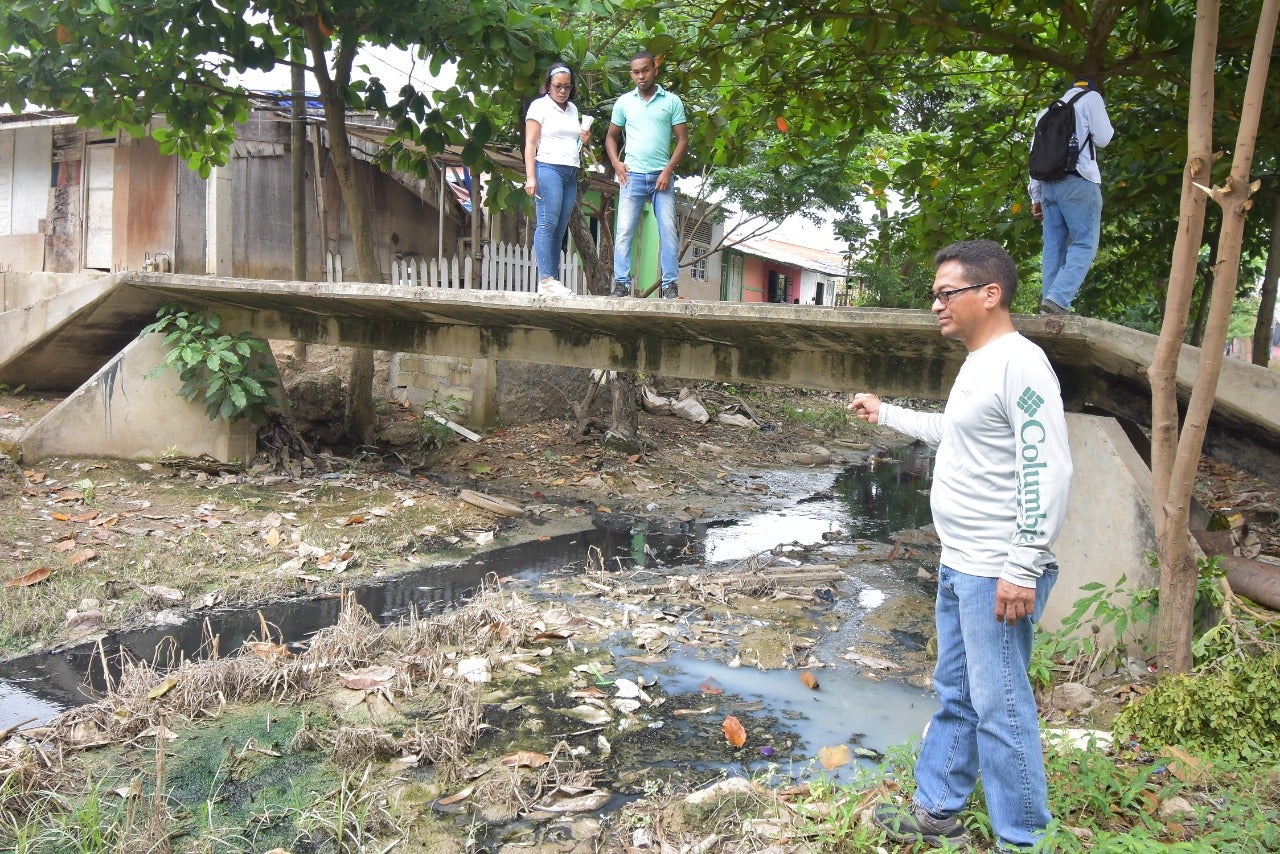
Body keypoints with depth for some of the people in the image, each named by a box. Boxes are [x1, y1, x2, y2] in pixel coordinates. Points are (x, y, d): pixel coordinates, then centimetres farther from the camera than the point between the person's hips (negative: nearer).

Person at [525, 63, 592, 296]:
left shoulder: (573, 110, 21)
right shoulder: (539, 106, 2)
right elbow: (530, 144, -5)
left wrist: (584, 140, 8)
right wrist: (530, 177, -15)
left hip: (571, 174, 7)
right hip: (548, 169, -7)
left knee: (560, 228, 2)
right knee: (547, 223, -13)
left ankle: (553, 280, 2)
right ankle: (545, 280, -16)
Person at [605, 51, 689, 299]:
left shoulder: (672, 102, 4)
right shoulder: (624, 102, 9)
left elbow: (683, 140, 3)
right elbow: (611, 136, 17)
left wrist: (668, 170, -8)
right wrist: (616, 162, 0)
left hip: (662, 177, -1)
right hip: (632, 176, 1)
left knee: (668, 230, -4)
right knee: (624, 230, -4)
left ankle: (670, 285, 0)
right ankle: (621, 283, -1)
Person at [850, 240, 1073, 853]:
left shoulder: (1020, 363, -17)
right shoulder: (977, 364, 14)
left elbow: (1047, 470, -23)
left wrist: (1023, 568, -24)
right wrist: (886, 415, 39)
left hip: (997, 574, -10)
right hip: (959, 565, 10)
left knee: (999, 707, -1)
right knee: (955, 697, 18)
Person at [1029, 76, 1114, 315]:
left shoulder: (1048, 111, 26)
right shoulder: (1091, 98, 10)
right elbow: (1102, 138, 1)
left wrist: (1035, 196, 18)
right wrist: (1107, 126, 24)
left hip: (1048, 183, 6)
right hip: (1078, 181, -6)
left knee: (1054, 246, 4)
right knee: (1085, 243, -9)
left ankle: (1049, 301, -5)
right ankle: (1058, 298, -27)